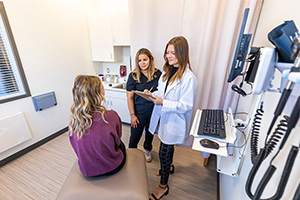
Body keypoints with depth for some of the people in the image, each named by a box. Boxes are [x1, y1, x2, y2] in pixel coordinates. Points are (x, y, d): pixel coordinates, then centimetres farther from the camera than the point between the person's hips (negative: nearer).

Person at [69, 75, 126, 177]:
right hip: (112, 168, -3)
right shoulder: (111, 116, -31)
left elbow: (77, 147, 2)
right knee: (121, 144, 27)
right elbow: (117, 138, -10)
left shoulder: (72, 120, -16)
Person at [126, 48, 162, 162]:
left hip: (154, 111, 3)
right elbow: (129, 97, -9)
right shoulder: (133, 75, -10)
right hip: (139, 112, -2)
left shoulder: (158, 74, -4)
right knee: (135, 136, 9)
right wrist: (132, 115, -10)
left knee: (150, 132, 23)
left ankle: (147, 150, 52)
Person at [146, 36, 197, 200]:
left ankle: (163, 187, 31)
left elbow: (186, 105, -22)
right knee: (167, 147, 28)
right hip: (163, 117, 7)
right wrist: (152, 94, -8)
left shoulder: (188, 78, -22)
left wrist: (162, 103, -28)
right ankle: (169, 165, 58)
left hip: (174, 121, -7)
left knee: (163, 153, 6)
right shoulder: (167, 71, 4)